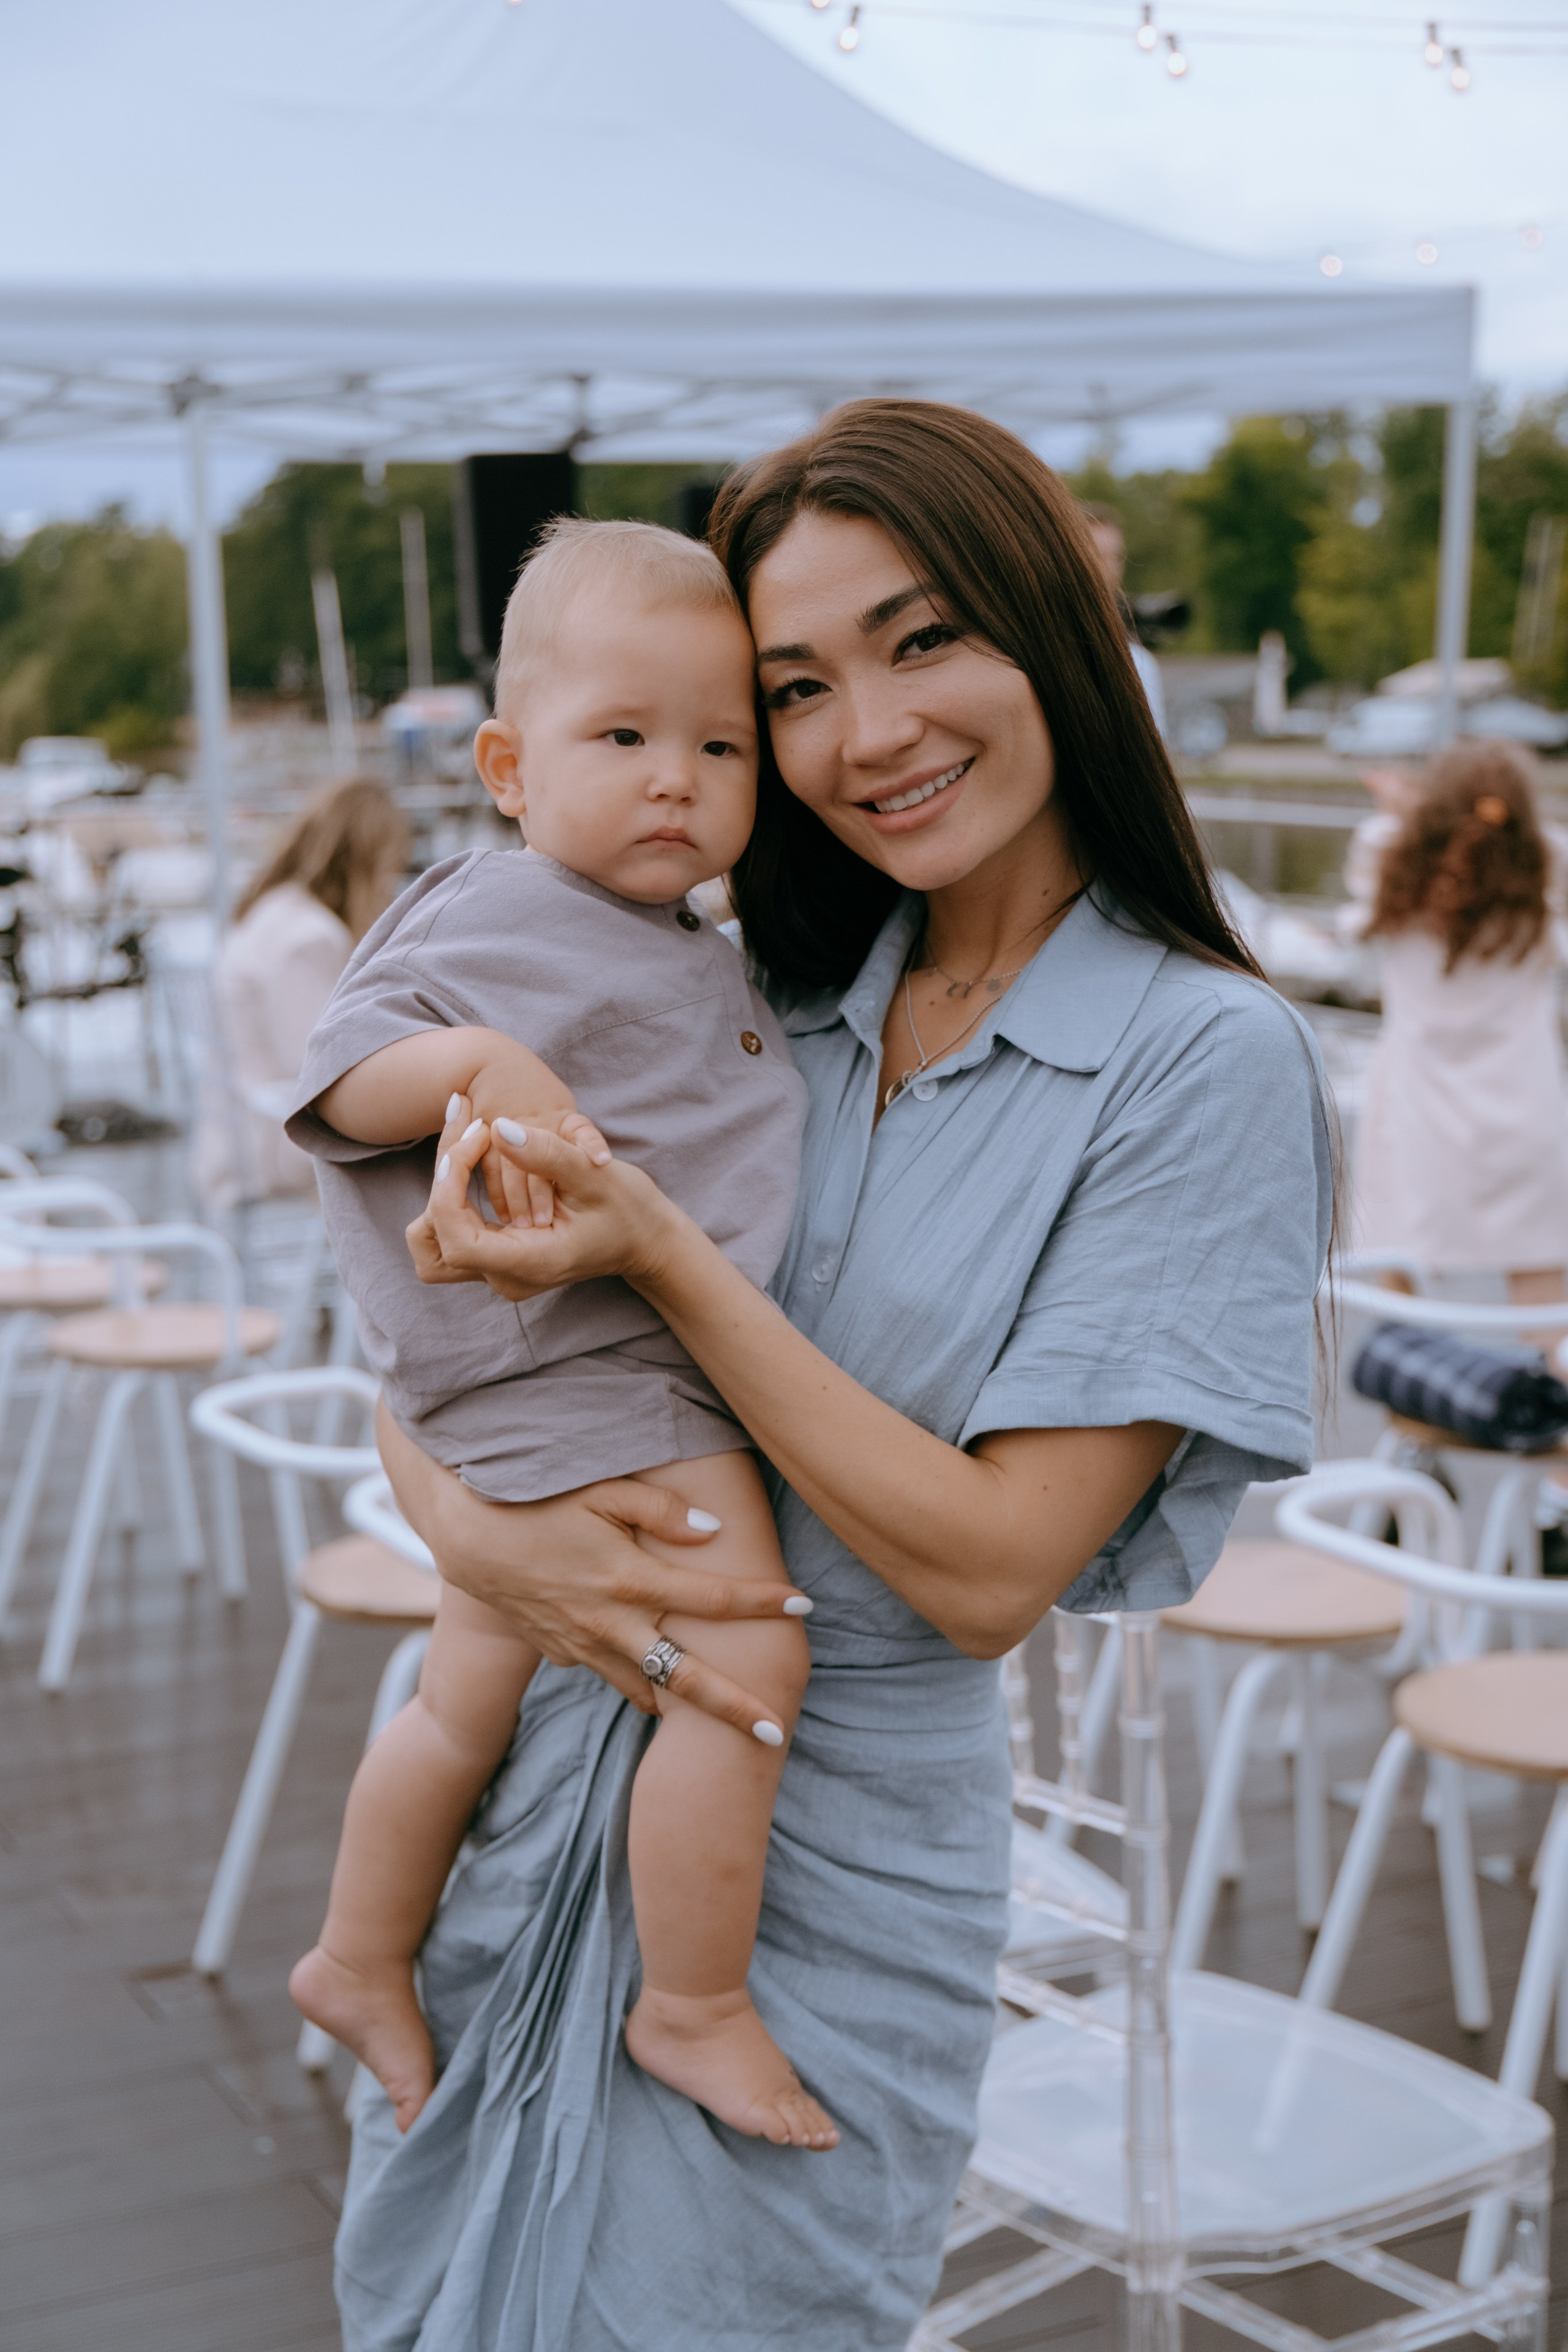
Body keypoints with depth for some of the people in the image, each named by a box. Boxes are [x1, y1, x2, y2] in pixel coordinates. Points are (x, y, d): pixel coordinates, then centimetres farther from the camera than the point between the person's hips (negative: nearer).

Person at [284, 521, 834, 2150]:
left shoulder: (703, 965, 17)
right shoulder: (491, 921, -10)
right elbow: (340, 1080, -17)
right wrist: (484, 1064, -31)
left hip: (669, 1381, 9)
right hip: (570, 1370, -9)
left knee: (469, 1703, 20)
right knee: (748, 1654, -18)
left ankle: (359, 1960, 36)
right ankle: (695, 2008, -4)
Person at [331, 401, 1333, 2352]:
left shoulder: (1203, 1058, -13)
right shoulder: (756, 1006, 2)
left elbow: (991, 1570, -18)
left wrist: (659, 1248, -23)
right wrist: (471, 1527, -17)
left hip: (834, 1860, -5)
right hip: (544, 1772, 5)